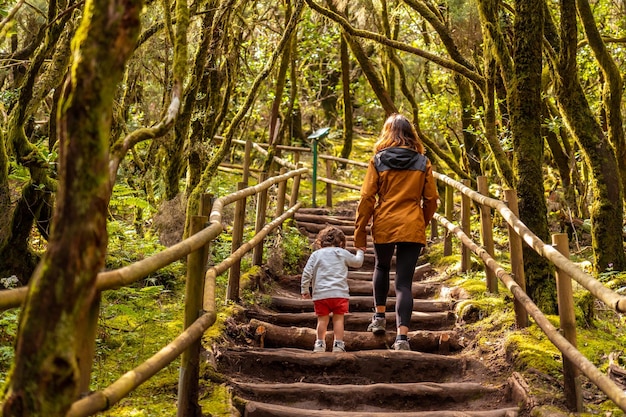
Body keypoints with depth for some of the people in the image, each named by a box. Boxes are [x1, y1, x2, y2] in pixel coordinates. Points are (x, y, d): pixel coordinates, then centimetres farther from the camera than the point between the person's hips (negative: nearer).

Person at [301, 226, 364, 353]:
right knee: (338, 319, 6)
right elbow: (357, 262, 24)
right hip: (339, 293, -1)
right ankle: (338, 344, 4)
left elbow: (307, 272, 4)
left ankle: (320, 343, 12)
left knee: (322, 319, 9)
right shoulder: (343, 253, 8)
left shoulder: (316, 254, 9)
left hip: (320, 293, 1)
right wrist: (360, 251, 43)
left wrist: (305, 290, 11)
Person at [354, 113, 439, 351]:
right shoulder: (423, 163, 5)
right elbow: (431, 199, 7)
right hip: (412, 228, 0)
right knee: (404, 282, 1)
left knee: (381, 267, 27)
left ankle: (380, 317, 29)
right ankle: (402, 336, -9)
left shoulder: (378, 160, 0)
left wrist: (359, 231, 4)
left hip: (384, 225, 0)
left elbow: (367, 198, -2)